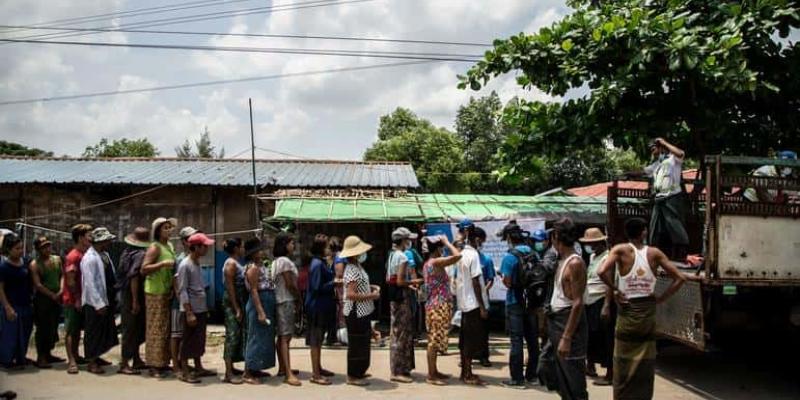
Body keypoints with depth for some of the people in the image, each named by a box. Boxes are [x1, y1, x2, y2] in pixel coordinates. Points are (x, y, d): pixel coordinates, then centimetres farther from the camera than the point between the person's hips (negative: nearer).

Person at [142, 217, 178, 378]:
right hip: (155, 292, -8)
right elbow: (144, 269, -18)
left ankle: (163, 362, 21)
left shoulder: (170, 246, 13)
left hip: (167, 292, 8)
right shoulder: (155, 247, -10)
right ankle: (154, 365, 4)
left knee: (166, 328, 12)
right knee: (156, 328, -3)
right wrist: (162, 263, -26)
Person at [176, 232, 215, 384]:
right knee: (188, 341, -1)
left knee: (199, 340, 15)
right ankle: (184, 372, 7)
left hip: (201, 309, 8)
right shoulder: (185, 265, -14)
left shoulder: (198, 264, 11)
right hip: (191, 310, -8)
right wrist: (189, 313, -20)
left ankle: (198, 368, 25)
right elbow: (182, 291, -17)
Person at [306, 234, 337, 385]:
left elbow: (328, 276, 12)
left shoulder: (322, 263, 10)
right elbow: (317, 288, -22)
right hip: (318, 307, -10)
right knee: (315, 341, -2)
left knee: (318, 340, 19)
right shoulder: (317, 264, -19)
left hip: (322, 306, 10)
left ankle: (318, 368, 31)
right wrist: (334, 283, -18)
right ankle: (315, 375, 4)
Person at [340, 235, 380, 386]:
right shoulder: (352, 270, -21)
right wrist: (371, 296, -21)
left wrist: (371, 287, 7)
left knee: (363, 343, 19)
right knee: (357, 344, 1)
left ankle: (359, 371, 32)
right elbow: (351, 294, -28)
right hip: (356, 313, -10)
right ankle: (353, 376, 12)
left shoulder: (357, 267, 10)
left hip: (362, 312, 10)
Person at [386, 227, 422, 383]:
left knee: (398, 333, 15)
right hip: (402, 298, -10)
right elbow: (400, 281, -22)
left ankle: (400, 369, 23)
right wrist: (414, 282, -7)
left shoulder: (391, 256, 13)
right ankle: (398, 372, 1)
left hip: (394, 298, 10)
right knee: (402, 334, -4)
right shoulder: (402, 257, -16)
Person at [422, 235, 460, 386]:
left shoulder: (428, 263, 14)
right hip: (438, 306, -10)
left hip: (435, 306, 10)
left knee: (434, 340, 15)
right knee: (435, 341, -5)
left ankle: (434, 372, 22)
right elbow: (457, 255, -26)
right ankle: (431, 375, -1)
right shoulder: (436, 262, -16)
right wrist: (447, 242, -14)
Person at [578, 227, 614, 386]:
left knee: (605, 339, -4)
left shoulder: (607, 258, -14)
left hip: (601, 302, -9)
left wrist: (606, 306, -25)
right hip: (590, 302, 9)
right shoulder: (592, 256, 15)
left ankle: (610, 374, 3)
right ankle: (590, 367, 33)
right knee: (590, 336, 18)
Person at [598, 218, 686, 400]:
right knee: (645, 364, 12)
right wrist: (661, 298, 4)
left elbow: (602, 272, -24)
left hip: (627, 312, -2)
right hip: (648, 312, 3)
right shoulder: (654, 253, 0)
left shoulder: (621, 250, -7)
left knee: (624, 365, 6)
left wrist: (615, 290, -9)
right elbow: (679, 278, 0)